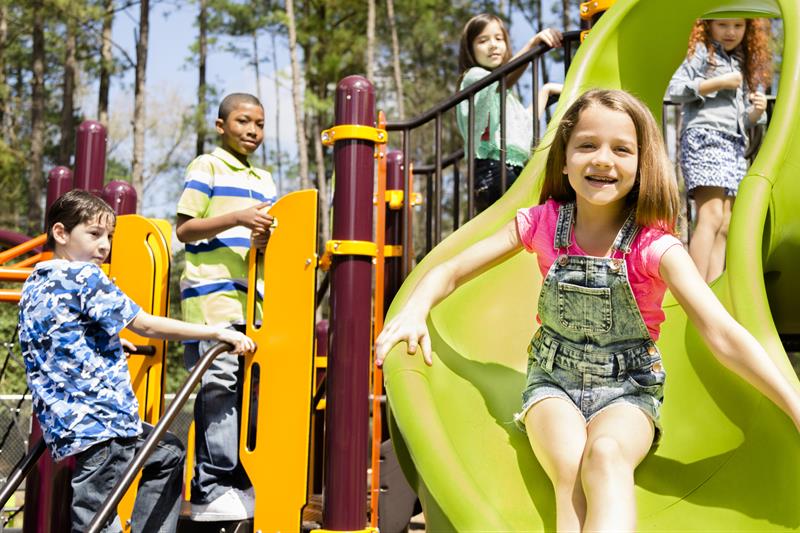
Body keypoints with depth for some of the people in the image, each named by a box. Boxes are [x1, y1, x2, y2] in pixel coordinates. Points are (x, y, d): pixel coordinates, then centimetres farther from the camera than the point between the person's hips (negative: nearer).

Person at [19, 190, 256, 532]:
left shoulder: (35, 283, 16)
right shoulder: (84, 275, -11)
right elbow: (145, 325, -14)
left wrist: (112, 340, 39)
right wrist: (218, 332, -10)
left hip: (65, 420, 10)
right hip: (98, 421, -10)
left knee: (168, 452, 24)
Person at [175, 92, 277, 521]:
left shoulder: (265, 180, 23)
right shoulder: (206, 167, 4)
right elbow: (184, 229, -4)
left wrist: (265, 240, 0)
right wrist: (238, 218, -16)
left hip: (254, 299, 6)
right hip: (212, 295, -6)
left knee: (248, 387, 3)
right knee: (219, 385, -11)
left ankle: (237, 483, 11)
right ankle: (212, 488, -7)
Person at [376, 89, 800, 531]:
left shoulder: (653, 246, -12)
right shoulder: (542, 224, -4)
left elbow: (724, 336, -18)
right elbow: (449, 273, 1)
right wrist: (413, 311, -21)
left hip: (628, 390, -1)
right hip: (553, 382, 2)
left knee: (606, 453, -35)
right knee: (571, 465, -30)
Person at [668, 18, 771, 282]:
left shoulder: (743, 64, 26)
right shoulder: (703, 52, 6)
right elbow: (675, 90, -8)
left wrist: (757, 111, 4)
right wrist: (719, 83, -9)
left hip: (734, 146, 8)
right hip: (704, 137, -8)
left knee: (725, 226, -1)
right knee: (711, 216, -21)